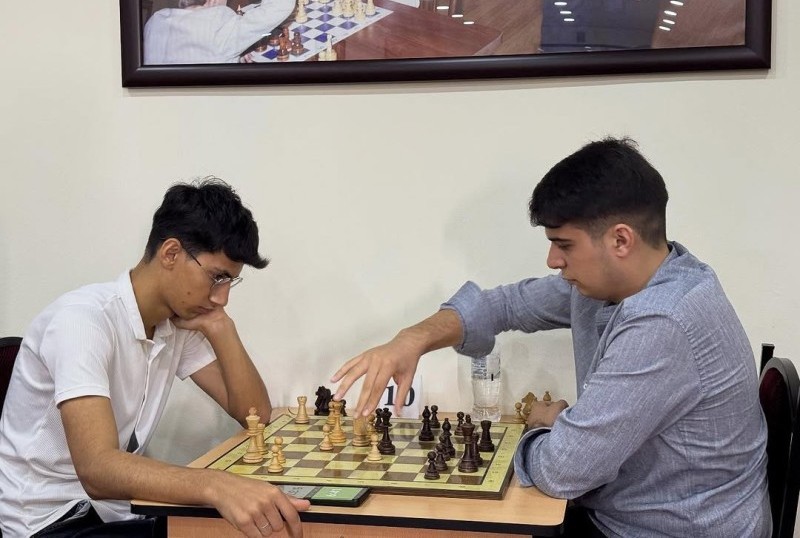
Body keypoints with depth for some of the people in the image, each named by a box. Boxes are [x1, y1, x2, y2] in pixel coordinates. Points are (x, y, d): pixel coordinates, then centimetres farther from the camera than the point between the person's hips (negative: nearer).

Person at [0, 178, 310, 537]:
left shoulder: (180, 322, 2)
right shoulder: (83, 318, -23)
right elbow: (98, 469, -35)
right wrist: (218, 486, -50)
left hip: (114, 508, 8)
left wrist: (220, 329, -12)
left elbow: (255, 413, 2)